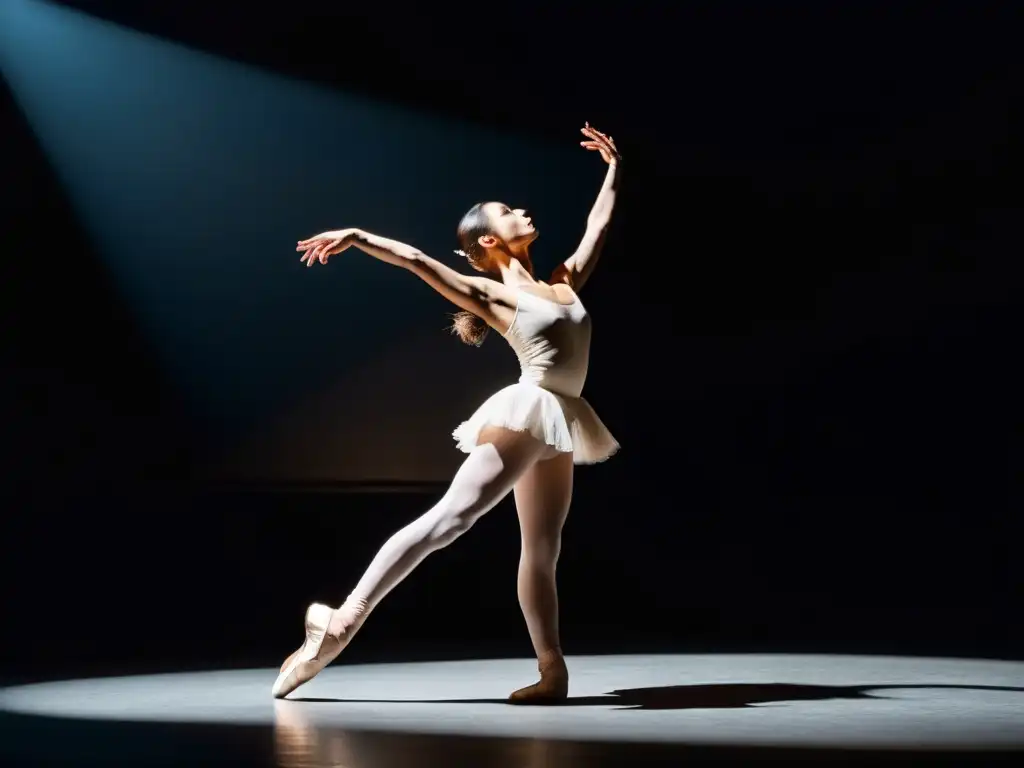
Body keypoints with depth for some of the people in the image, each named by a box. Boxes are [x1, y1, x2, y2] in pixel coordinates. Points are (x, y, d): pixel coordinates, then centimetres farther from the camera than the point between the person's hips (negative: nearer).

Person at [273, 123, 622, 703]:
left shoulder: (564, 283, 18)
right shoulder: (490, 294, 1)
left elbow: (598, 227, 28)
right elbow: (416, 259, -8)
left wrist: (614, 169, 35)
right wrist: (357, 237, -18)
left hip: (557, 428, 7)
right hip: (524, 415, -7)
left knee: (542, 549, 9)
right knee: (450, 516, -17)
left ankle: (552, 671, 10)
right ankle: (342, 623, -23)